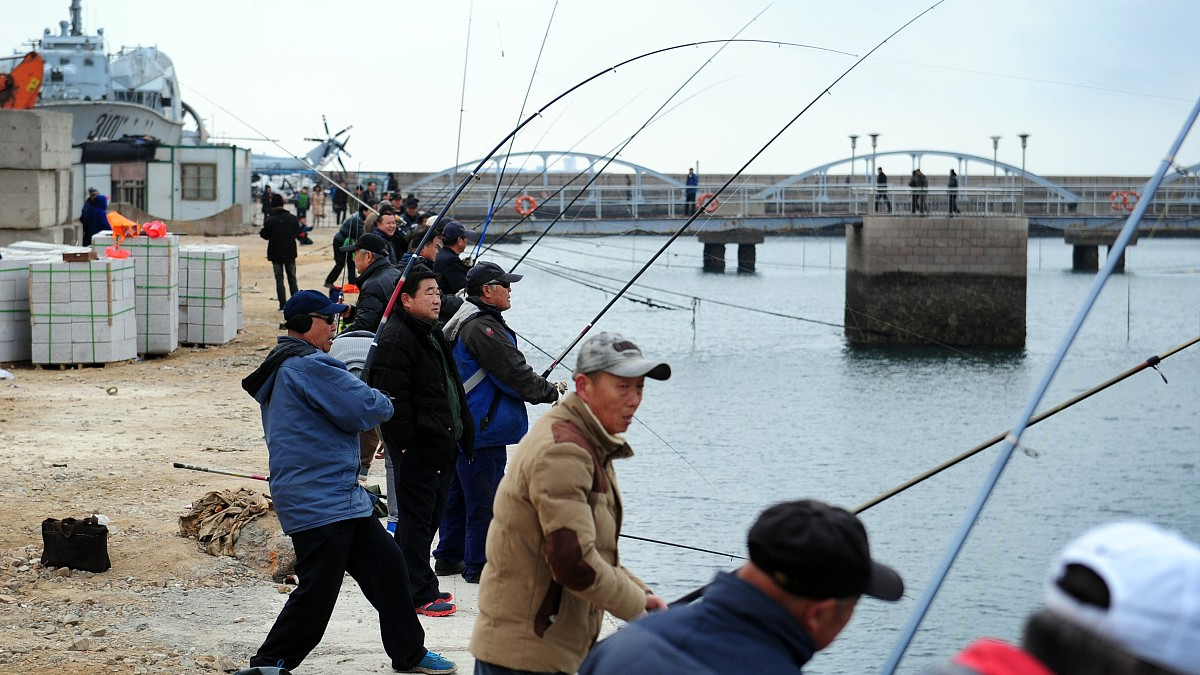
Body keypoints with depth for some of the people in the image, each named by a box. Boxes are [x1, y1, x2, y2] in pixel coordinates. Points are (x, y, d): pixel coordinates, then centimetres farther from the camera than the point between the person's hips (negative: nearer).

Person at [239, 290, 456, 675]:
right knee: (317, 593, -7)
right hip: (319, 505, -11)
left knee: (386, 565, 15)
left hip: (341, 498, 11)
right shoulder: (307, 366, -17)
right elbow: (367, 408, -19)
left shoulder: (282, 367, 18)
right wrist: (382, 403, 4)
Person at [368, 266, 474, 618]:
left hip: (440, 445, 10)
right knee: (416, 518, -3)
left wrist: (461, 435, 23)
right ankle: (420, 594, 3)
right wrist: (405, 443, -21)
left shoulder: (432, 334, 17)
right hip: (416, 447, -10)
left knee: (431, 514, 16)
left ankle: (404, 583, 26)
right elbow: (393, 400, -20)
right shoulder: (396, 338, -16)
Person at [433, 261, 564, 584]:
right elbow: (515, 372, -19)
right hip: (482, 429, -11)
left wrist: (541, 387, 14)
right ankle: (479, 566, 3)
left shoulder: (463, 321, 14)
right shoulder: (483, 328, -19)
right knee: (485, 498, -3)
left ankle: (449, 557, 26)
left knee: (458, 491, 18)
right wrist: (551, 391, -5)